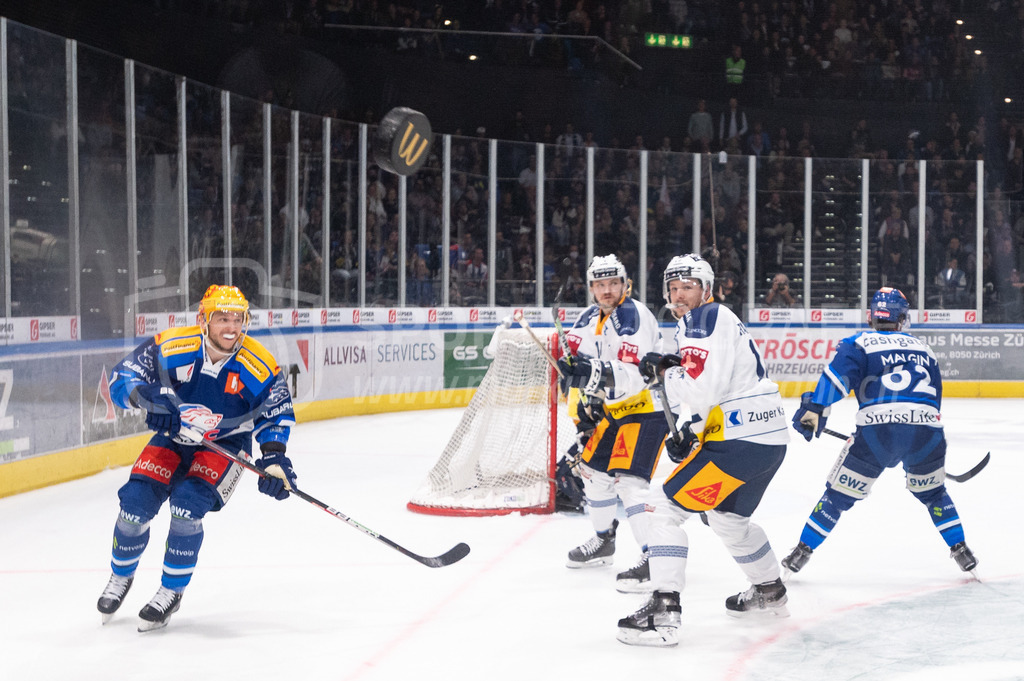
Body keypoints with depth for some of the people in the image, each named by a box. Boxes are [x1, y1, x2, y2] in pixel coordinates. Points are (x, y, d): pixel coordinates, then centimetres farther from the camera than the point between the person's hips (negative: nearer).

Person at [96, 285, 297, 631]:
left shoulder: (260, 367, -20)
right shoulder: (170, 347, -21)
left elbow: (276, 415, -6)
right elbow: (122, 377, -17)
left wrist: (274, 459, -20)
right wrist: (147, 396, -39)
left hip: (225, 445, -2)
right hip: (172, 438, 2)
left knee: (188, 503, -25)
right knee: (135, 501, -12)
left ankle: (172, 592, -6)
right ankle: (121, 577, 18)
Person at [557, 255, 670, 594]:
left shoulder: (634, 317, -22)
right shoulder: (589, 319, 5)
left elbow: (635, 376, -31)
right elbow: (577, 365, 12)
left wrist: (600, 375, -45)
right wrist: (582, 403, 1)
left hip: (648, 406, -9)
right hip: (613, 409, 9)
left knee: (627, 480, -20)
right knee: (594, 469, 17)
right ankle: (603, 540, 38)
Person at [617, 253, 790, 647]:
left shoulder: (709, 320, -12)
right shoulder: (695, 325, 21)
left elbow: (702, 390, -23)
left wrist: (663, 371, -7)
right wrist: (691, 432, 15)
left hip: (741, 441, -11)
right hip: (769, 437, 11)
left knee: (667, 507, -10)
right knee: (726, 516, 31)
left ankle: (663, 614, -16)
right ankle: (770, 592, 47)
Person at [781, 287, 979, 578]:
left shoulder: (861, 342, 14)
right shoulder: (924, 349, 28)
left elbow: (839, 372, -5)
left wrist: (815, 408, -11)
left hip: (878, 429, -3)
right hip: (926, 430, 3)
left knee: (840, 492, 11)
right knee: (932, 491, 29)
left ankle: (803, 551, 13)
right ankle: (960, 550, 24)